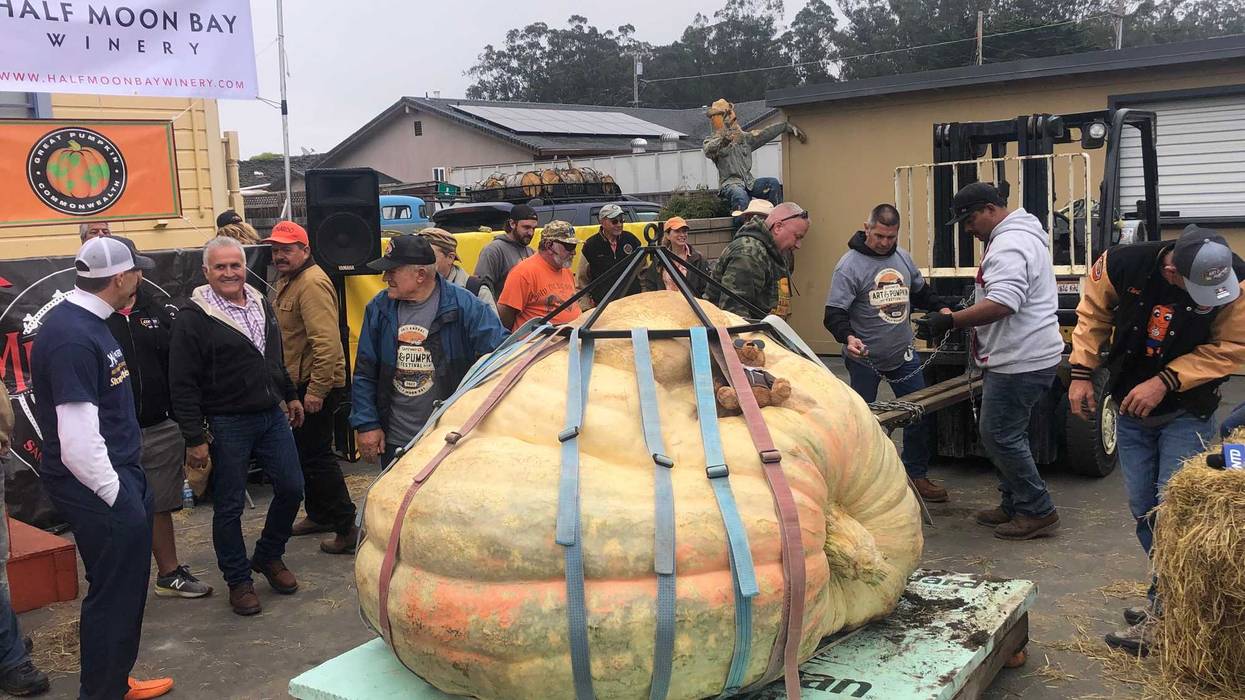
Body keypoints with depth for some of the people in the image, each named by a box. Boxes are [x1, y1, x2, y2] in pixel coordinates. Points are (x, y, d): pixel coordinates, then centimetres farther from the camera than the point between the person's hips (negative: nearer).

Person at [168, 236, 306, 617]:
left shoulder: (261, 304, 8)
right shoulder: (193, 317, -13)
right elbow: (182, 384, -14)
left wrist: (290, 396, 24)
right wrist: (195, 439, -16)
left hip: (272, 415, 6)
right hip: (226, 425, -6)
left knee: (292, 488, 8)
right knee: (229, 507, 4)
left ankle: (268, 557, 30)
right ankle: (238, 580, 21)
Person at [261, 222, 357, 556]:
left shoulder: (312, 283, -20)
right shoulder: (287, 281, 14)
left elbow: (326, 342, -28)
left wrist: (317, 390, -27)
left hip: (317, 385, -11)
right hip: (297, 383, 11)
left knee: (316, 456, -7)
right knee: (305, 452, 19)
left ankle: (346, 527, 1)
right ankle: (320, 515, 34)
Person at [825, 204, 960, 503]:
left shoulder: (903, 257, 7)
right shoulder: (850, 265, -14)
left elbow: (920, 292, 21)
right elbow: (834, 313, -19)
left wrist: (941, 308, 3)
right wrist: (848, 337, -38)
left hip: (904, 354, 6)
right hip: (865, 358, -6)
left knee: (920, 414, 8)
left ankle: (916, 475, 23)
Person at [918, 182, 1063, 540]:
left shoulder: (1009, 246, -19)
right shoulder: (1021, 234, 17)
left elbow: (1001, 304, -31)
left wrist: (951, 320, -26)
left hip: (1020, 362, -11)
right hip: (1020, 357, 11)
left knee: (999, 435, -4)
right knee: (1006, 434, 17)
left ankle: (1038, 511, 5)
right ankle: (1014, 505, 26)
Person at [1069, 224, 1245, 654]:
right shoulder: (1121, 266, -20)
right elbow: (1093, 316, -1)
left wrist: (1164, 381, -22)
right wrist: (1082, 372, -5)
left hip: (1188, 413, -3)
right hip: (1131, 408, 3)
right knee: (1142, 509, 8)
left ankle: (1161, 618, 0)